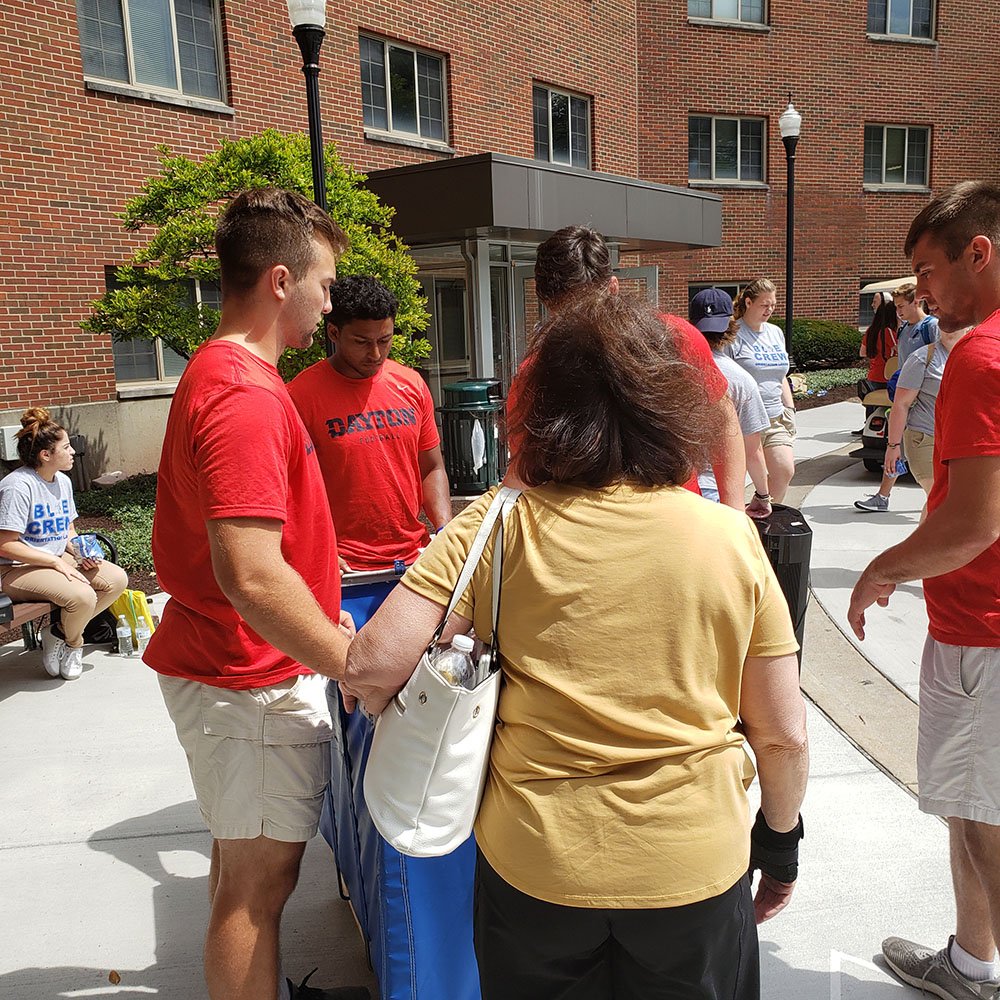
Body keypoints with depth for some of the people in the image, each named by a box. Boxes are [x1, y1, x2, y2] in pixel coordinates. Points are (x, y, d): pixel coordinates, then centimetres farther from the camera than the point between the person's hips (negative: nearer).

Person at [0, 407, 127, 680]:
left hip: (59, 559, 9)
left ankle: (60, 633, 4)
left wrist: (81, 553, -5)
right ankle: (72, 642, 5)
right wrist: (58, 563, -22)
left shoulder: (63, 481, 7)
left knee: (117, 579, -9)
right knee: (82, 596, -31)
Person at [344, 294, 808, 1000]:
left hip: (535, 868, 0)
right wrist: (782, 839, 13)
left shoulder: (496, 529, -14)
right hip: (695, 872, 1)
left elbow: (374, 666, -19)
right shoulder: (731, 538, -10)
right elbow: (783, 735, -5)